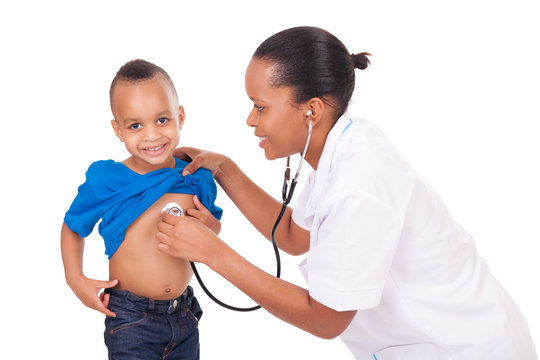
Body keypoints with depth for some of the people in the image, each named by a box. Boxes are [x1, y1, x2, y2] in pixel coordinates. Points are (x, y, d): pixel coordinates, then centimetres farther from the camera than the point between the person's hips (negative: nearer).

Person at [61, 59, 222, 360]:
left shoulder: (197, 178, -4)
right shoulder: (105, 182, -13)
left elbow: (215, 229, 13)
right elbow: (72, 228, 3)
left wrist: (209, 224, -9)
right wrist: (76, 280, -8)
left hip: (184, 314, 4)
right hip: (130, 320, -3)